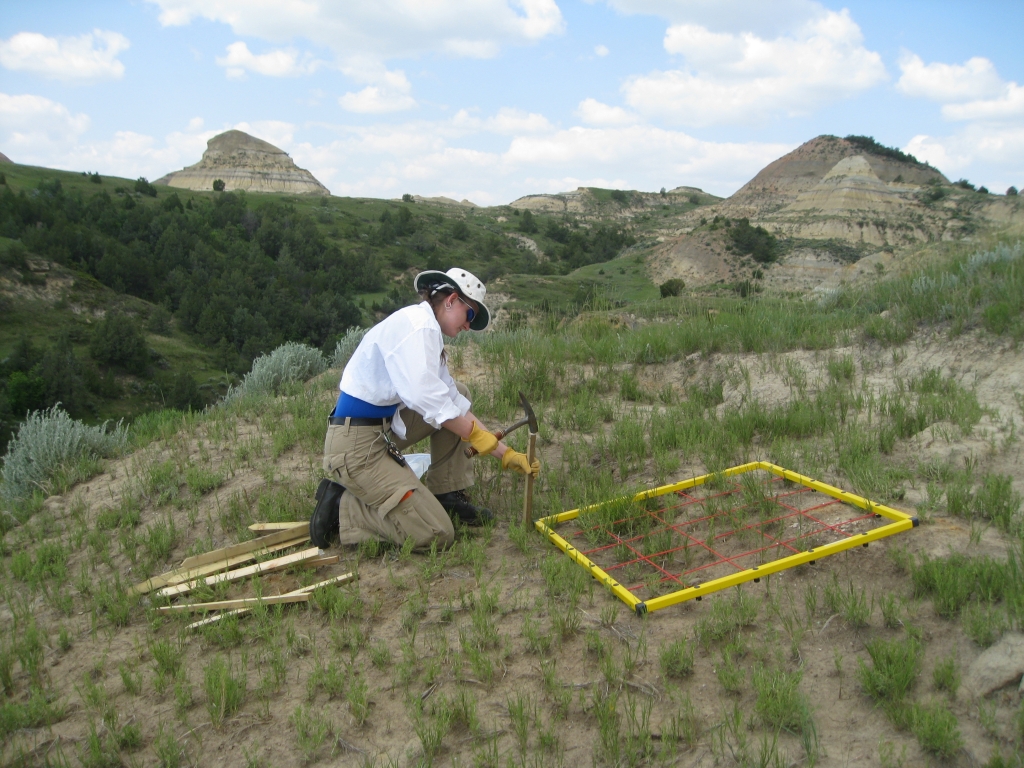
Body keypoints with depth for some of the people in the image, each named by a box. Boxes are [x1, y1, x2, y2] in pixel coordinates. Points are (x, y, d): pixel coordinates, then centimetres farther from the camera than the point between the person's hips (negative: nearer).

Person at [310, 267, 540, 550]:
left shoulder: (427, 329, 15)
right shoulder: (416, 322, -13)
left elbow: (456, 404, 14)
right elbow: (423, 395, -27)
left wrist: (505, 453, 10)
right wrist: (475, 433, -13)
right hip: (357, 446, -10)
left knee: (458, 393, 16)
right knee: (436, 535, -12)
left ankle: (447, 495, 14)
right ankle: (341, 507, 0)